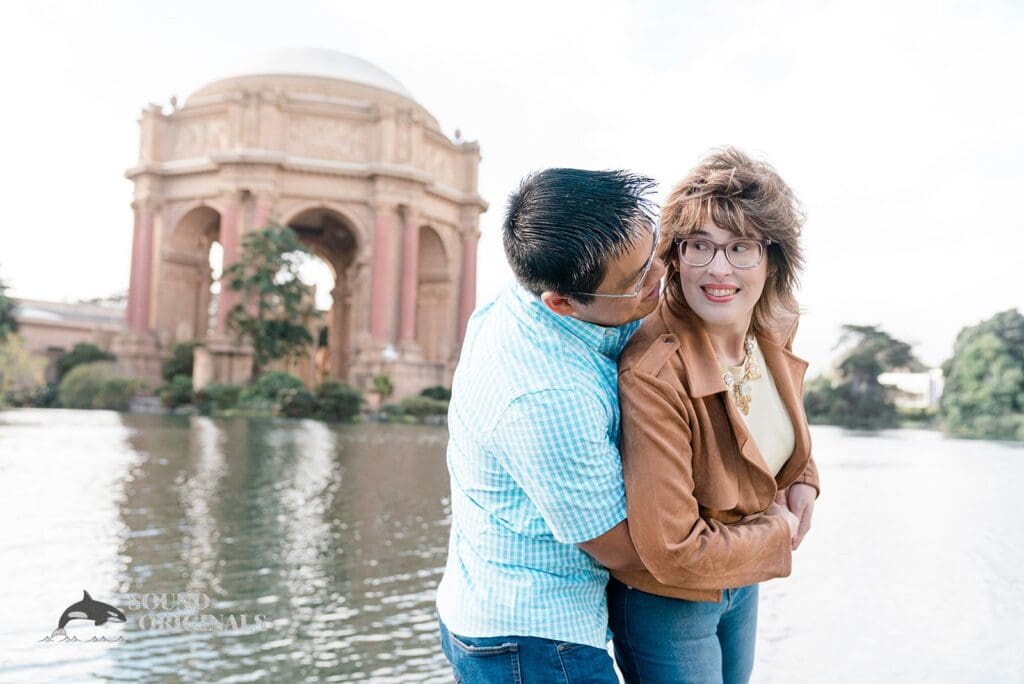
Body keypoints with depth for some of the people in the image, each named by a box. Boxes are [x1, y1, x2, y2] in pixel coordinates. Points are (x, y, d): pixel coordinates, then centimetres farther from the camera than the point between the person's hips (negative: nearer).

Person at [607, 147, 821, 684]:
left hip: (743, 580, 8)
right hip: (666, 604, -7)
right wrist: (778, 530, -17)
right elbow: (672, 552, -33)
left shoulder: (772, 334, -10)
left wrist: (802, 481, -4)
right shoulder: (654, 372, -34)